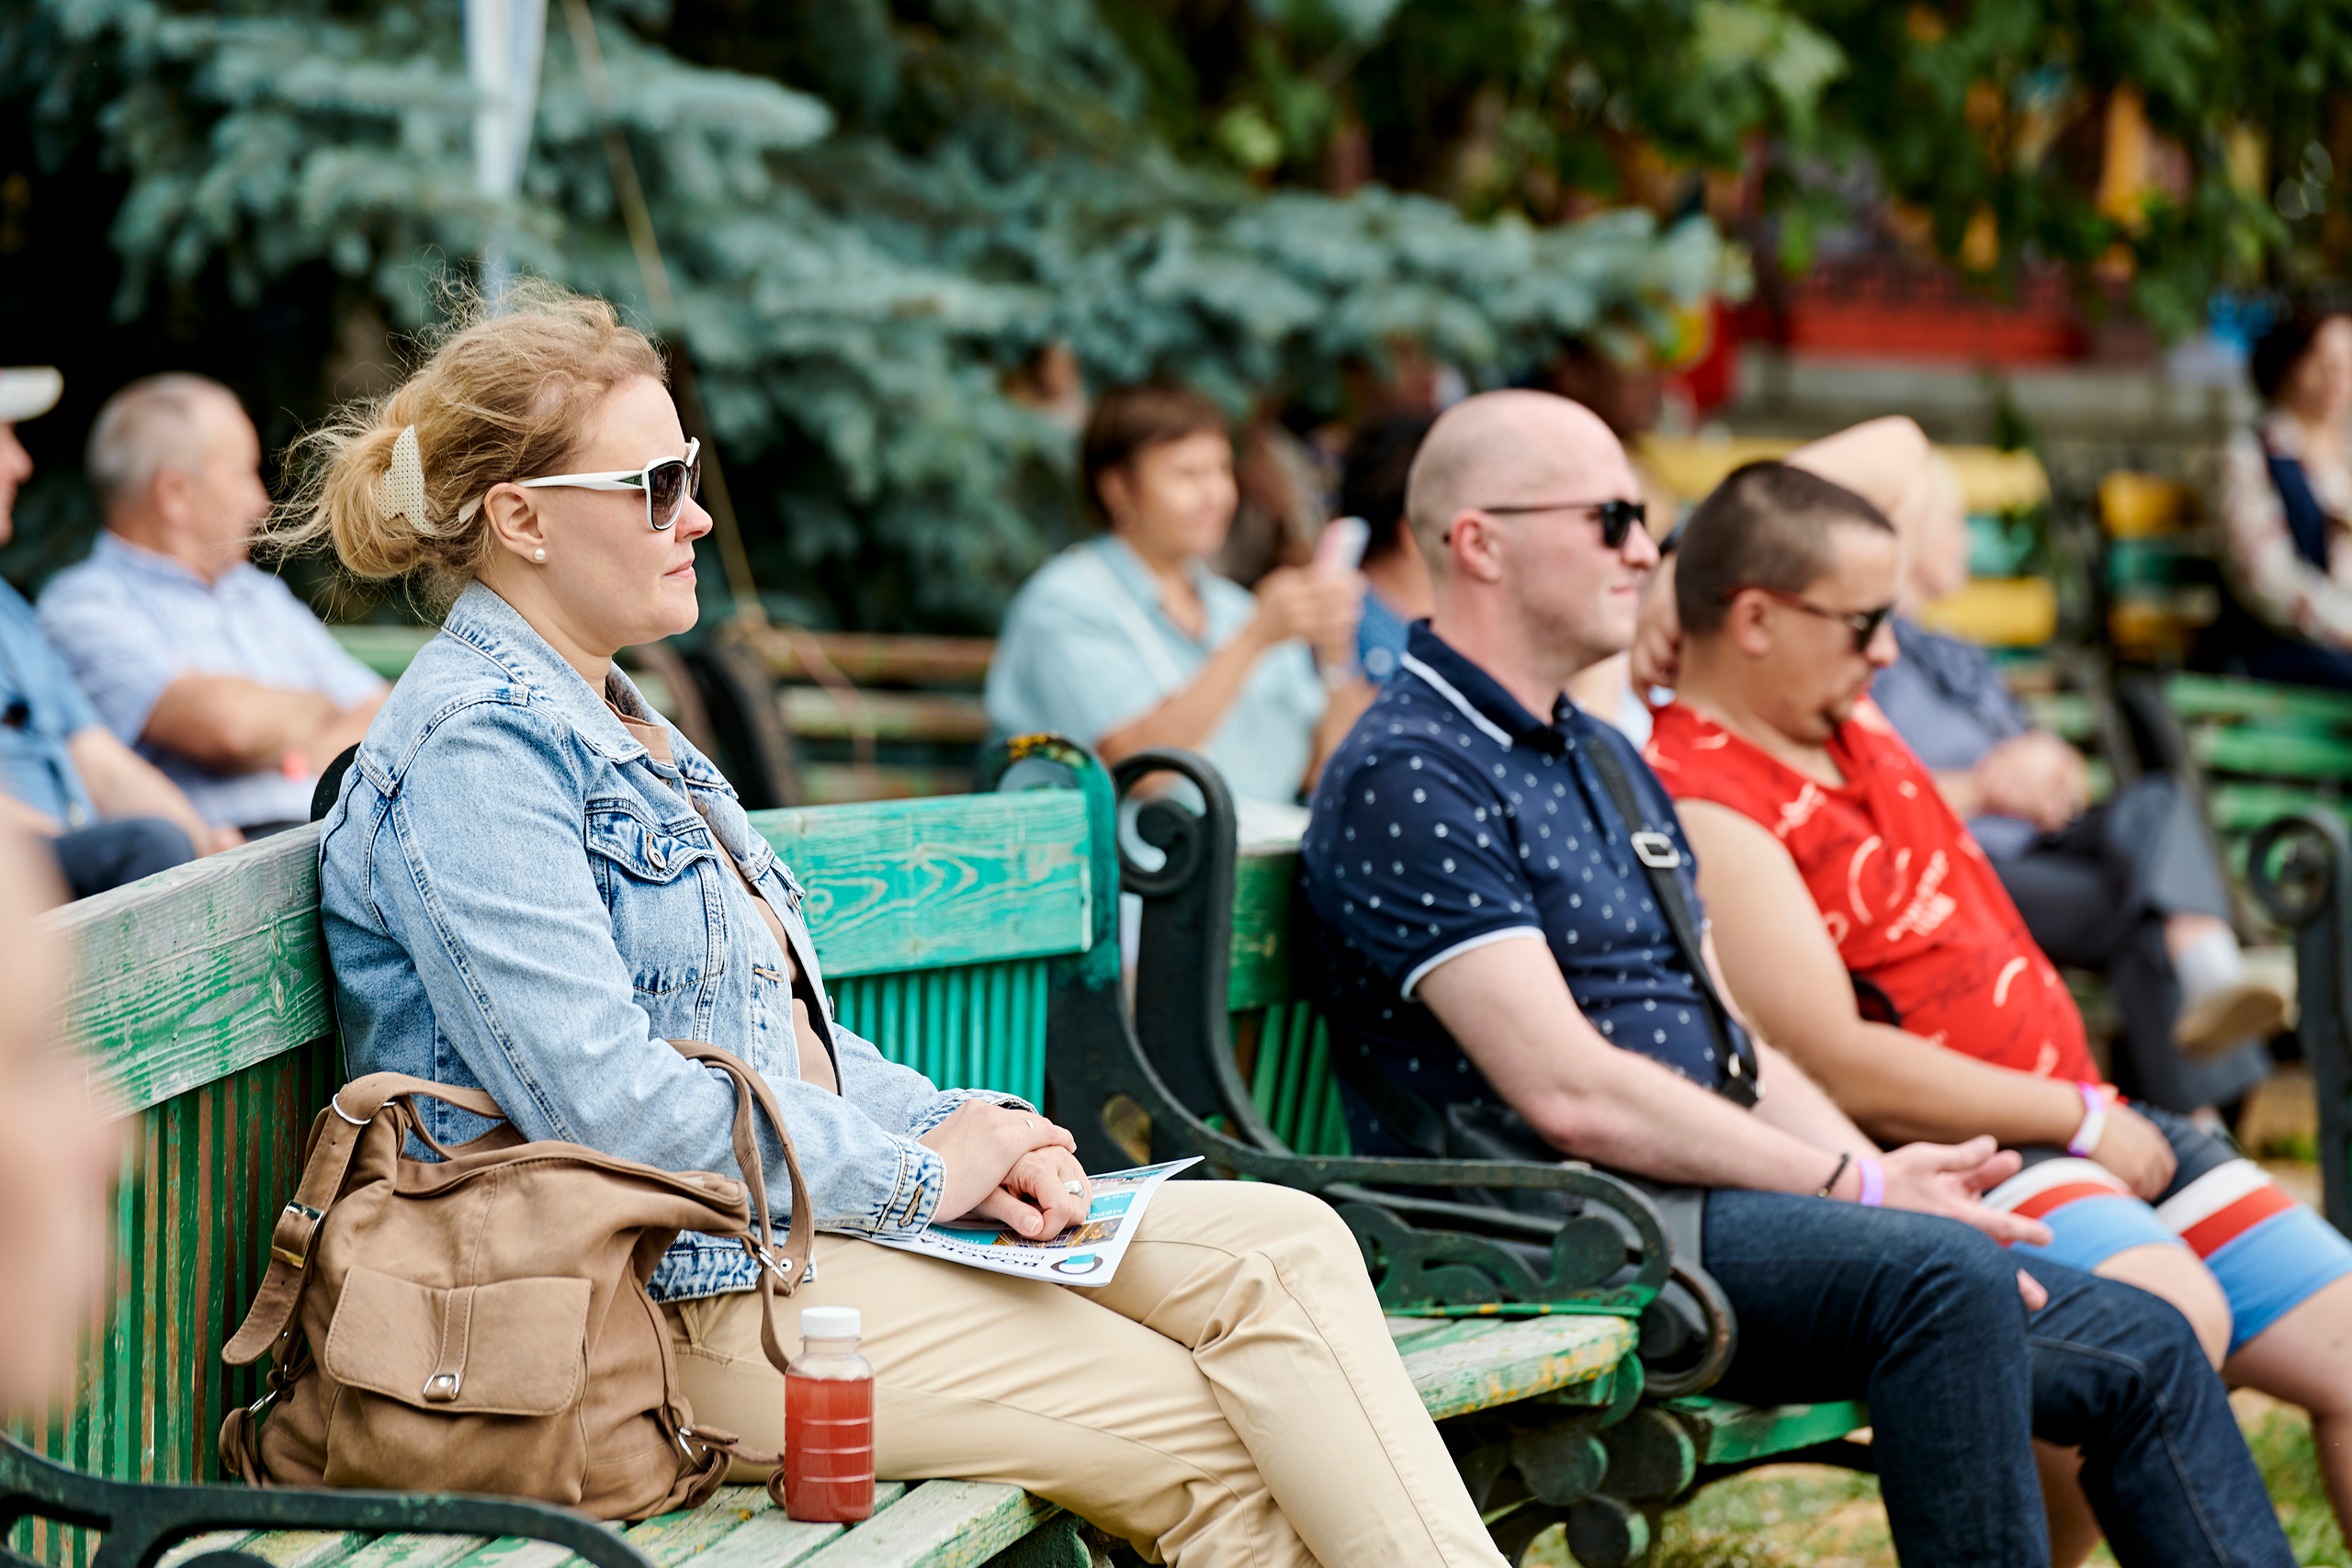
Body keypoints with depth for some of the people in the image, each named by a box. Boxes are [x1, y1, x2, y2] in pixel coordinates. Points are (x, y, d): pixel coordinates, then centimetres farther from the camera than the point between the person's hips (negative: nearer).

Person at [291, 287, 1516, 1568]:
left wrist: (962, 1130, 3)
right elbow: (605, 1102, -22)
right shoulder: (474, 752, -13)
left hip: (810, 1202, 10)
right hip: (690, 1297, -10)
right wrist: (916, 1173, -13)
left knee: (1281, 1246, -7)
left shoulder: (613, 726, 20)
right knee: (1209, 1442, -16)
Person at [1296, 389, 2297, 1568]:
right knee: (1941, 1275, -32)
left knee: (2144, 1347, 0)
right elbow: (1571, 1095, -19)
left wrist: (1891, 1181, 2)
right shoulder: (1404, 781, -10)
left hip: (1711, 1195, 10)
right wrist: (1855, 1191, -17)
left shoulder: (1604, 761, 22)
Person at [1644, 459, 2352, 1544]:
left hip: (2083, 1119, 10)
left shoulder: (1849, 716, 14)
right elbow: (1837, 1066, -19)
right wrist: (2082, 1119, -12)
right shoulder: (1704, 808, -13)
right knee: (2170, 1316, -36)